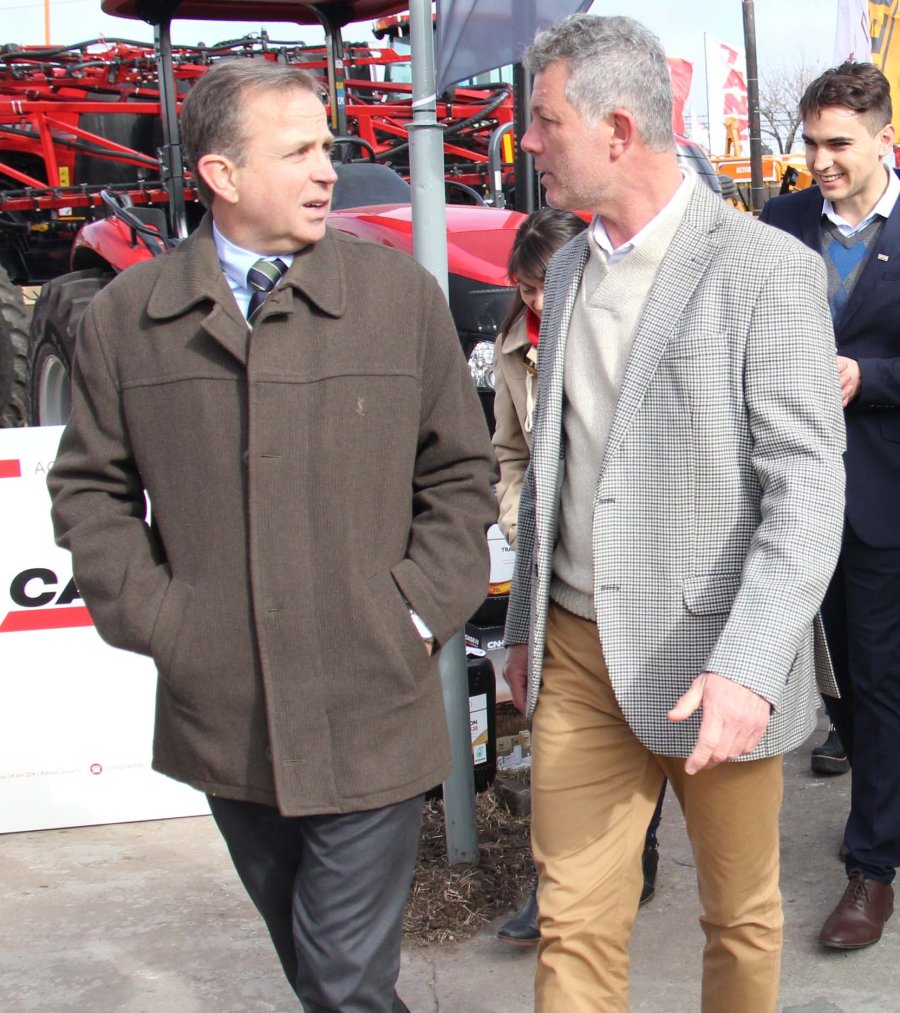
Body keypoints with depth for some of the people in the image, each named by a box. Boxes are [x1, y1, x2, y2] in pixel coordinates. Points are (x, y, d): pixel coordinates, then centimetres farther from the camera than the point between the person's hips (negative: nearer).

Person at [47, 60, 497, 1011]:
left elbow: (460, 473, 4)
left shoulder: (400, 292, -1)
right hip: (221, 719, 2)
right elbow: (90, 490, 8)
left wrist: (416, 615, -4)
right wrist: (153, 619, -3)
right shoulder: (125, 316, 1)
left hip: (369, 720, -2)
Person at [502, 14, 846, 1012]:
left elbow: (807, 487, -15)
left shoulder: (769, 269, -10)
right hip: (576, 655, 5)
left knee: (741, 917, 13)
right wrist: (526, 624, 19)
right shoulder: (568, 268, 12)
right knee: (573, 920, 9)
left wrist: (748, 666, -25)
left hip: (713, 659, -5)